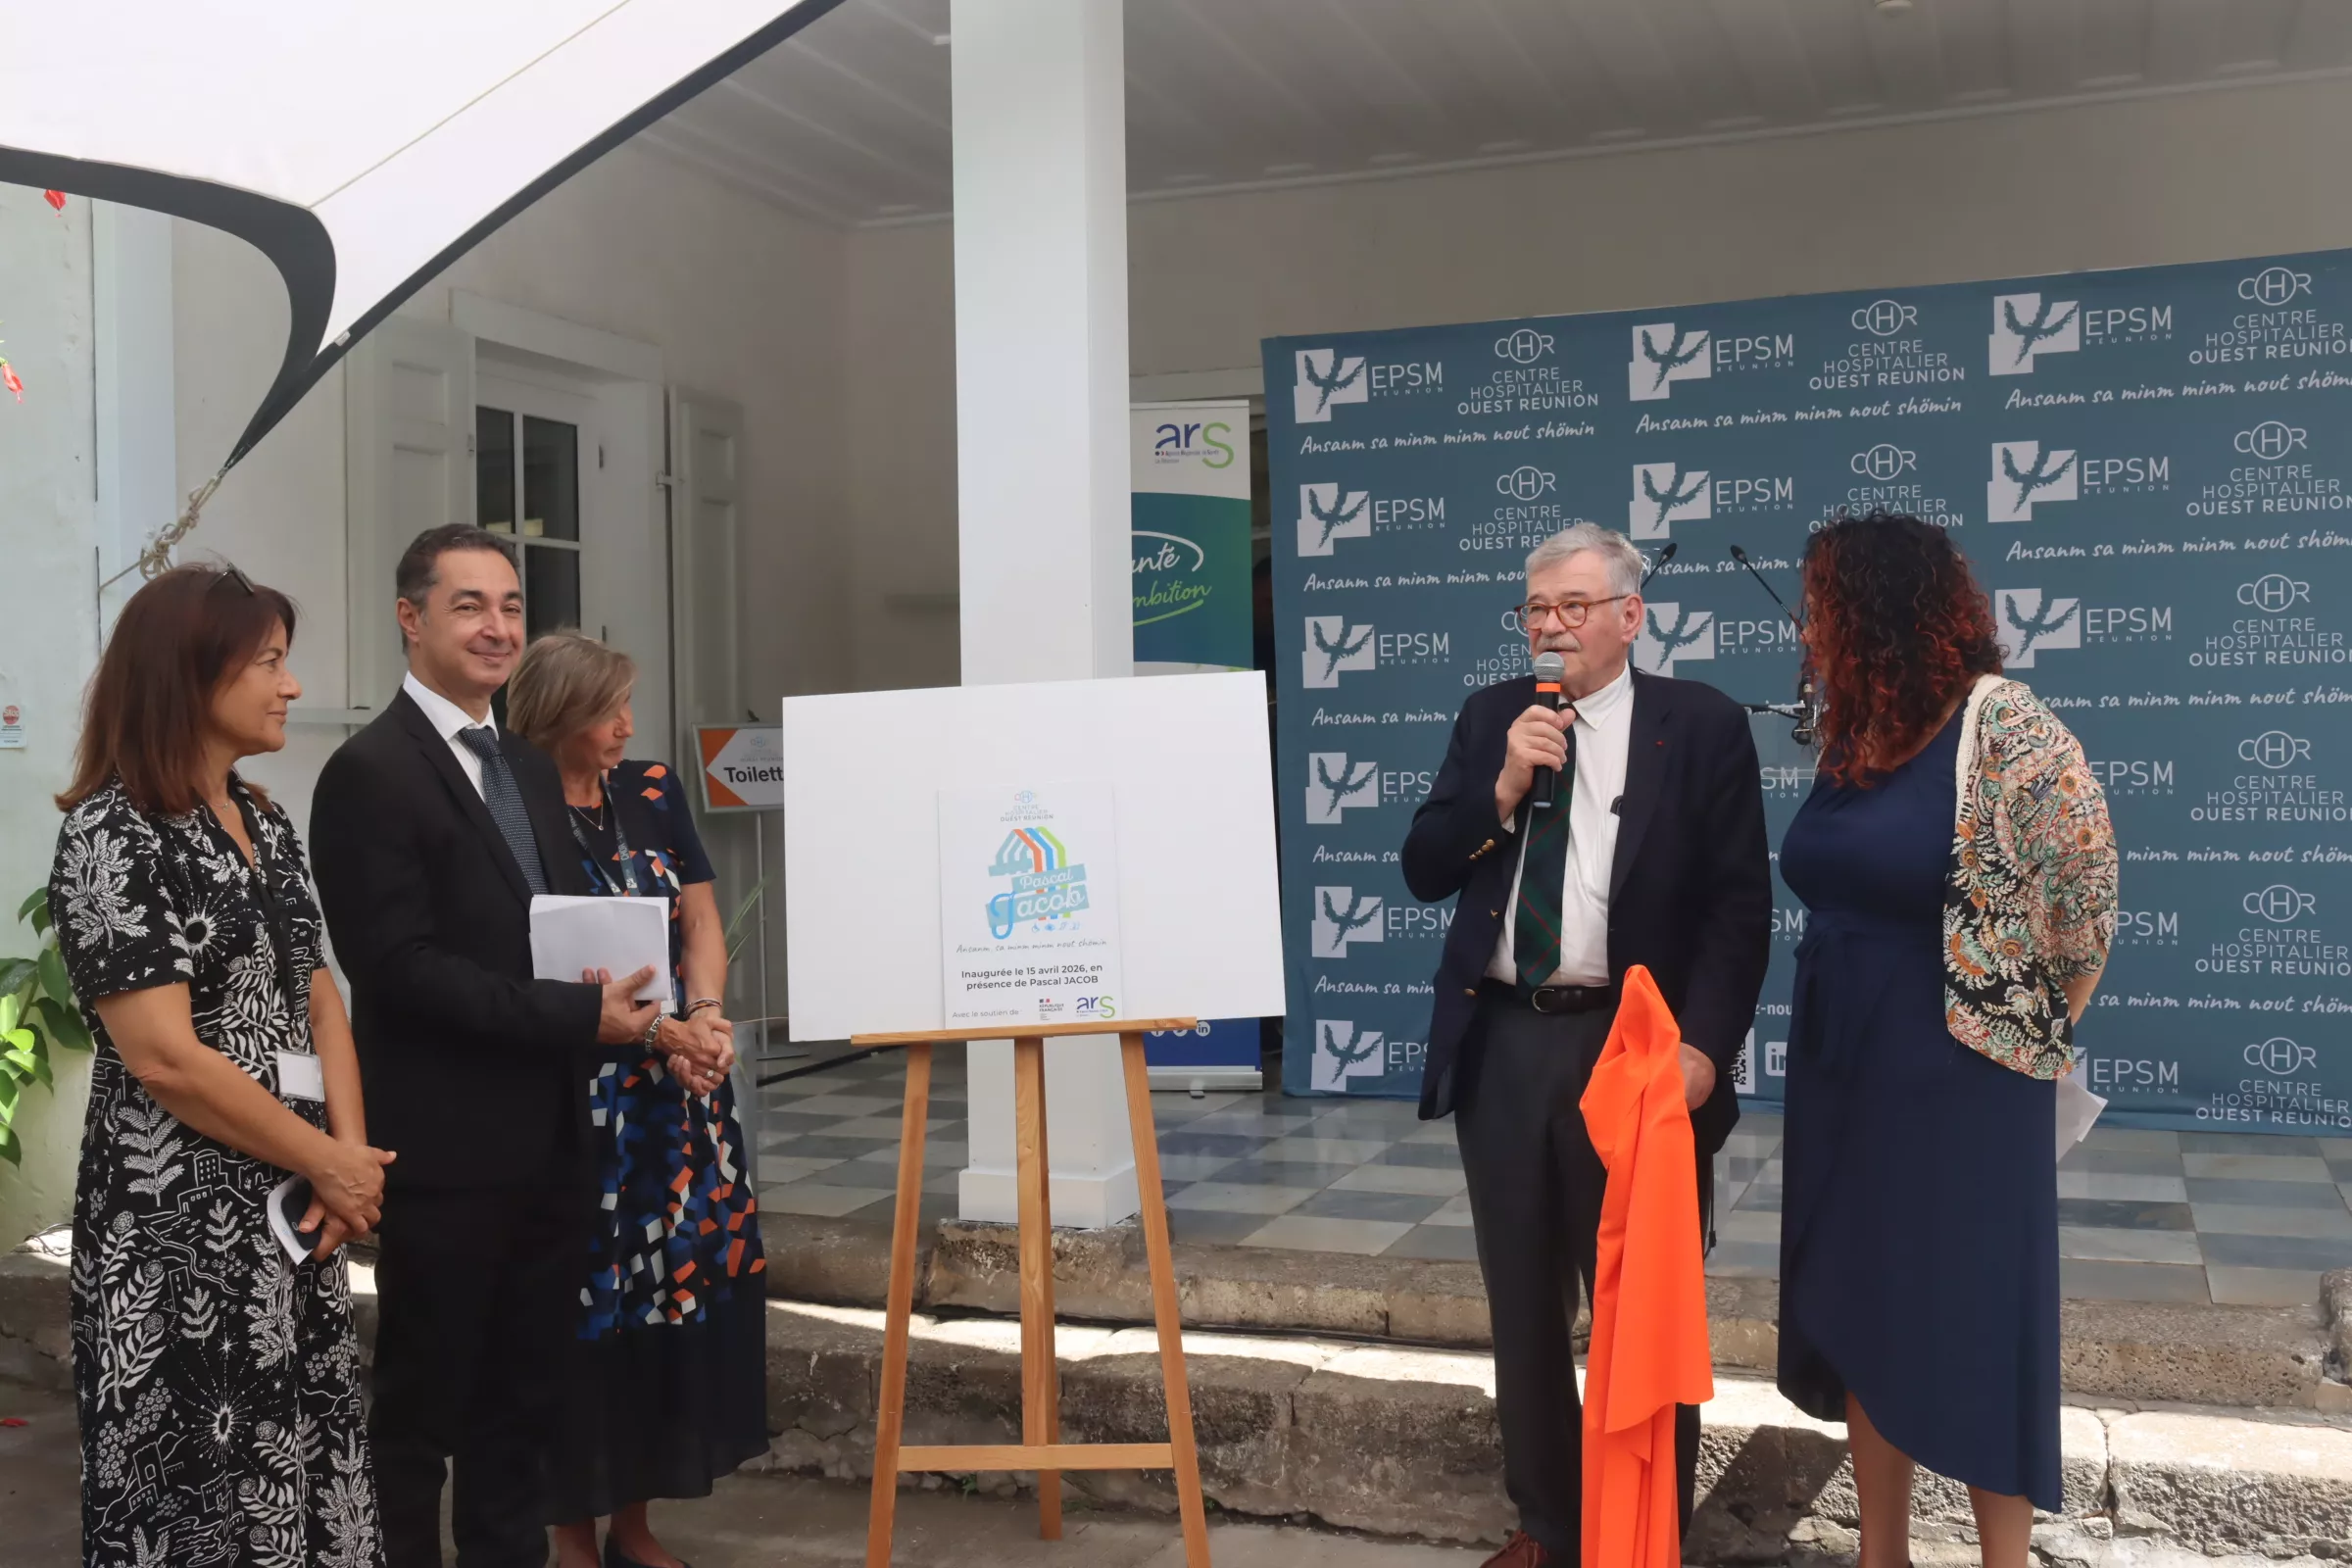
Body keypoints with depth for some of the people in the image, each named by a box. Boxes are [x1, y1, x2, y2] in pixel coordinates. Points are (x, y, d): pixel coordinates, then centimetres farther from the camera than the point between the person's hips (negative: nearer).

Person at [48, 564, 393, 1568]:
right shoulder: (113, 835, -13)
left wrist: (348, 1157, -5)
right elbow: (163, 1057, -19)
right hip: (182, 1227, -7)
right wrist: (331, 1164, -11)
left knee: (306, 1461, 12)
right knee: (207, 1484, 4)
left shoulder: (265, 823, 10)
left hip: (292, 1210, 7)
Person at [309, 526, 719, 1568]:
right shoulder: (370, 773, -12)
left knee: (526, 1386, 17)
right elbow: (402, 966, -19)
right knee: (426, 1392, 7)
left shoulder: (529, 766, 13)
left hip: (548, 1133, 8)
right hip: (444, 1140, -7)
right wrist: (579, 1016, -21)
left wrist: (636, 1007, -6)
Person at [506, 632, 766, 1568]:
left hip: (677, 1092, 5)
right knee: (585, 1307, 0)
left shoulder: (653, 792, 7)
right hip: (572, 1095, -5)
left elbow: (702, 925, 8)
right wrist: (658, 1031, -18)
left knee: (680, 1285, 7)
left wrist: (704, 1018, -11)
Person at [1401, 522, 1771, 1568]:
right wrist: (1503, 787, -11)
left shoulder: (1702, 724, -3)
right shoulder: (1490, 717, 9)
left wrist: (1703, 1044, -16)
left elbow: (1739, 905, -6)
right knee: (1524, 1312, 15)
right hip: (1502, 1049, 4)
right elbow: (1423, 872, 4)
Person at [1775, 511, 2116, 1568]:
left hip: (1959, 1079, -7)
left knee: (1971, 1323, 3)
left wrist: (2034, 1020, -1)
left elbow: (2081, 889, -12)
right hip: (1841, 1067, 7)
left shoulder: (2001, 725, -16)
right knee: (1862, 1312, 13)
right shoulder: (1851, 735, 7)